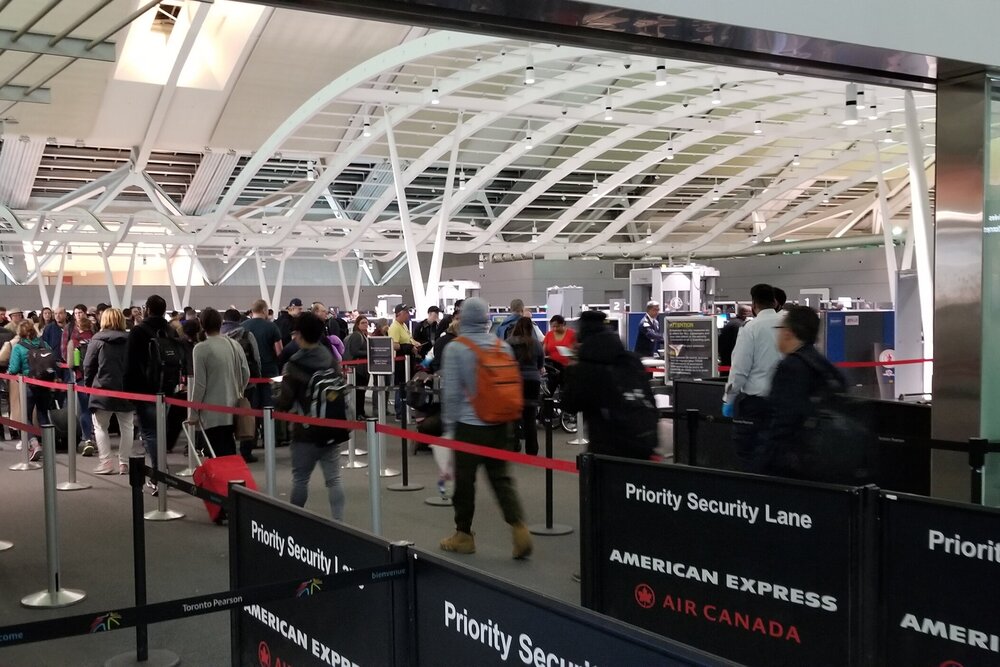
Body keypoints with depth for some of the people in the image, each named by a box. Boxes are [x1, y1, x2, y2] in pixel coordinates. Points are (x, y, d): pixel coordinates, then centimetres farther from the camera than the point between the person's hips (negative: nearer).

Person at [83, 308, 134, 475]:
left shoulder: (97, 341, -6)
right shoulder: (129, 341, 0)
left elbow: (88, 366, -5)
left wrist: (88, 384, 9)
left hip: (103, 390, -2)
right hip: (126, 390, 2)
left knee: (101, 426, 11)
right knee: (126, 427, 10)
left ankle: (105, 462, 2)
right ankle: (124, 463, 7)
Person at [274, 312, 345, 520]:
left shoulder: (295, 365, -15)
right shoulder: (331, 360, 2)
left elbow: (285, 402, -13)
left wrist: (274, 403, 7)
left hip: (306, 432, -4)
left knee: (300, 478, 11)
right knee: (333, 479, 2)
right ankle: (338, 521, -4)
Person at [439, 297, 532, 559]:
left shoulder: (455, 348, -10)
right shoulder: (503, 346, 3)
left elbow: (451, 392, -10)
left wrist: (448, 425, -1)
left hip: (469, 426, -4)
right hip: (500, 425, 4)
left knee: (465, 480, 8)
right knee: (501, 477, 9)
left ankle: (463, 535, 18)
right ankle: (518, 527, -5)